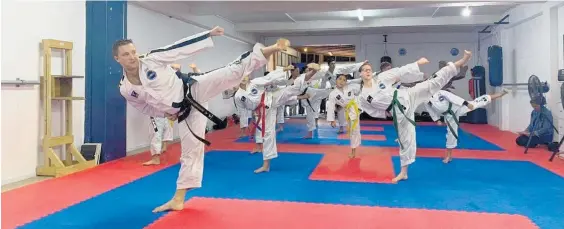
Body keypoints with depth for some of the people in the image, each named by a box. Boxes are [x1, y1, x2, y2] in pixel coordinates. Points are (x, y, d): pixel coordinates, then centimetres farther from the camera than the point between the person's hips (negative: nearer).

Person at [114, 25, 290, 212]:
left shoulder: (151, 60, -11)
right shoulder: (125, 90, -1)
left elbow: (179, 48, -11)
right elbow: (145, 106, 17)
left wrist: (209, 34, -14)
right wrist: (164, 113, 2)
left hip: (195, 90, -2)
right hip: (184, 112, 2)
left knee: (233, 71, -25)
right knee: (190, 151, 6)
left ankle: (270, 49, -31)